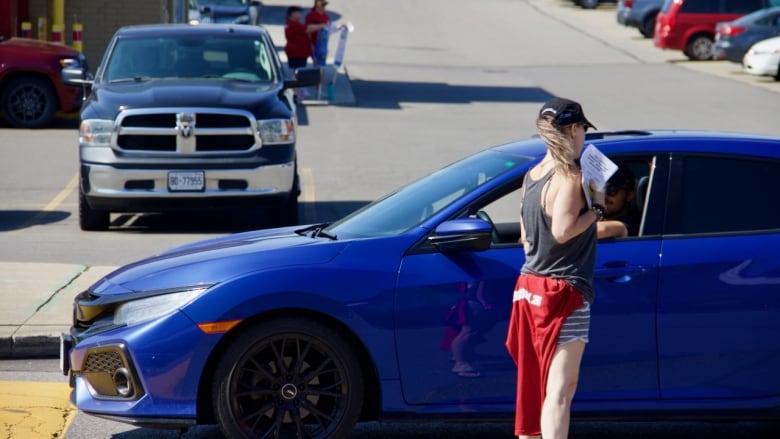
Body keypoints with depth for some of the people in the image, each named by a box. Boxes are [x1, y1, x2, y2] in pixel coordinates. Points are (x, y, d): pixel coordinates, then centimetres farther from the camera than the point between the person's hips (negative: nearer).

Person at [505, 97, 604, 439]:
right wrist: (596, 208, -13)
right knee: (560, 390, -12)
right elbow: (562, 230, -25)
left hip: (530, 286, 9)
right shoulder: (569, 176, -15)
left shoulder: (532, 176, 10)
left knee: (532, 382, 18)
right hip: (563, 293, -9)